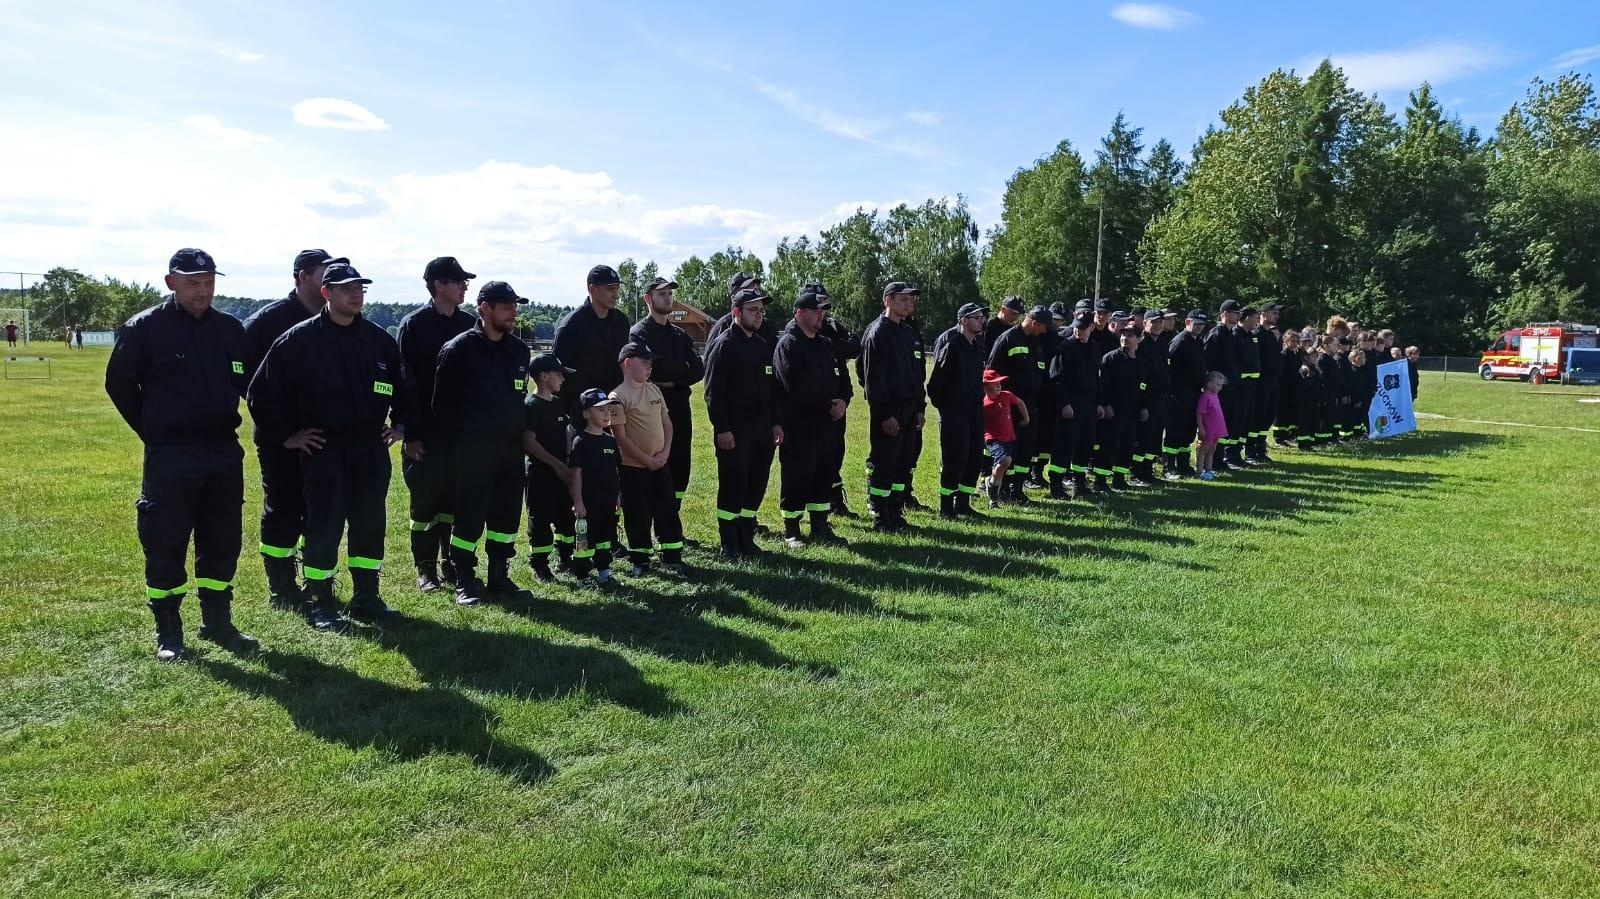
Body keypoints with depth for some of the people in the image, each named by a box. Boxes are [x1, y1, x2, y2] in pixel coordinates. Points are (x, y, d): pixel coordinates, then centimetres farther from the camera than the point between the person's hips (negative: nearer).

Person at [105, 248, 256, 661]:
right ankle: (168, 633, 13)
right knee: (165, 544, 2)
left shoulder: (230, 328, 6)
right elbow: (119, 383, 2)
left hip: (224, 453, 4)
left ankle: (218, 623, 23)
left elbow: (247, 381, 17)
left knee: (223, 542, 10)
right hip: (170, 457, -4)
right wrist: (152, 431, 2)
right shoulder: (145, 327, -5)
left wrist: (224, 426, 11)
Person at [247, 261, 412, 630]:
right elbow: (262, 391, -4)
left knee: (370, 523, 9)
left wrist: (400, 424, 15)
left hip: (371, 448, 4)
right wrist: (285, 436, -4)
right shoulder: (300, 339, -6)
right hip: (324, 449, -4)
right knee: (325, 527, 0)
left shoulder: (379, 339, 7)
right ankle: (320, 604, 13)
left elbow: (404, 385, 22)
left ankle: (367, 597, 21)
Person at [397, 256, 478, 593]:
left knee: (456, 498, 8)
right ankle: (426, 570, 13)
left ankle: (452, 565, 19)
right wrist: (411, 434, -12)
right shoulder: (414, 325, -4)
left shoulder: (470, 325, 8)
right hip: (427, 430, -4)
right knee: (425, 500, 3)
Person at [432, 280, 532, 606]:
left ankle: (499, 576, 22)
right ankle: (465, 581, 11)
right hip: (471, 448, -5)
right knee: (469, 515, -1)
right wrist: (450, 447, -7)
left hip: (510, 446, 5)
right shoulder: (458, 349, -7)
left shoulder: (519, 349, 9)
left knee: (507, 513, 9)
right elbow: (444, 403, -6)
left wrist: (520, 434, 13)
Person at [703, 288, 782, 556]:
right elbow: (713, 393, -13)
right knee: (732, 486, -1)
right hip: (734, 431, -7)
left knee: (756, 485, 10)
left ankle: (746, 538, 22)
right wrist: (722, 429, -18)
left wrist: (775, 423, 14)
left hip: (762, 429, 7)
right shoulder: (722, 345, -8)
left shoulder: (763, 347, 15)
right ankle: (729, 544, 10)